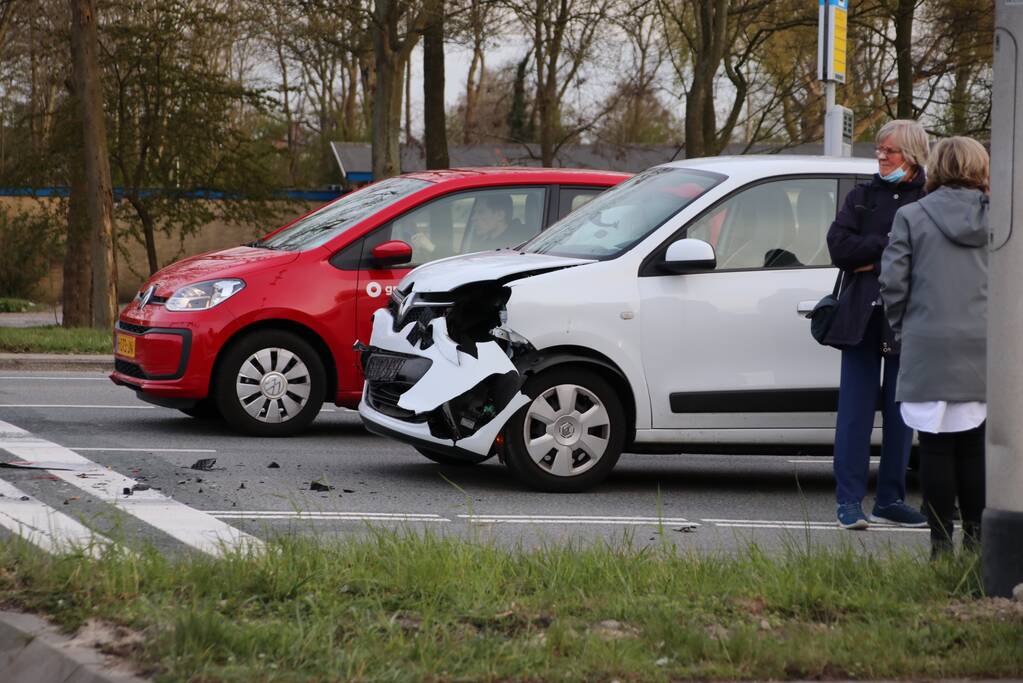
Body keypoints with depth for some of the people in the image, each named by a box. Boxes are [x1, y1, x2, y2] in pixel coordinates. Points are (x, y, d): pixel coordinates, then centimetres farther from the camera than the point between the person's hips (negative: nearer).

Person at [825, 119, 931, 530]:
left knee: (900, 411, 4)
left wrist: (873, 259, -10)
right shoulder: (862, 197, 12)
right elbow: (839, 246, -1)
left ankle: (890, 500, 12)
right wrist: (891, 243, -11)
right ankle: (849, 501, -3)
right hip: (863, 317, 2)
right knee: (856, 409, -3)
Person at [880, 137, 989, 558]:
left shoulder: (912, 217, -2)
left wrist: (901, 326, 11)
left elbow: (893, 281, -4)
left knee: (936, 446, 1)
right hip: (984, 348, 2)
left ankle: (941, 541, 2)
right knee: (976, 446, 9)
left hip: (930, 348, -2)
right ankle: (975, 536, 12)